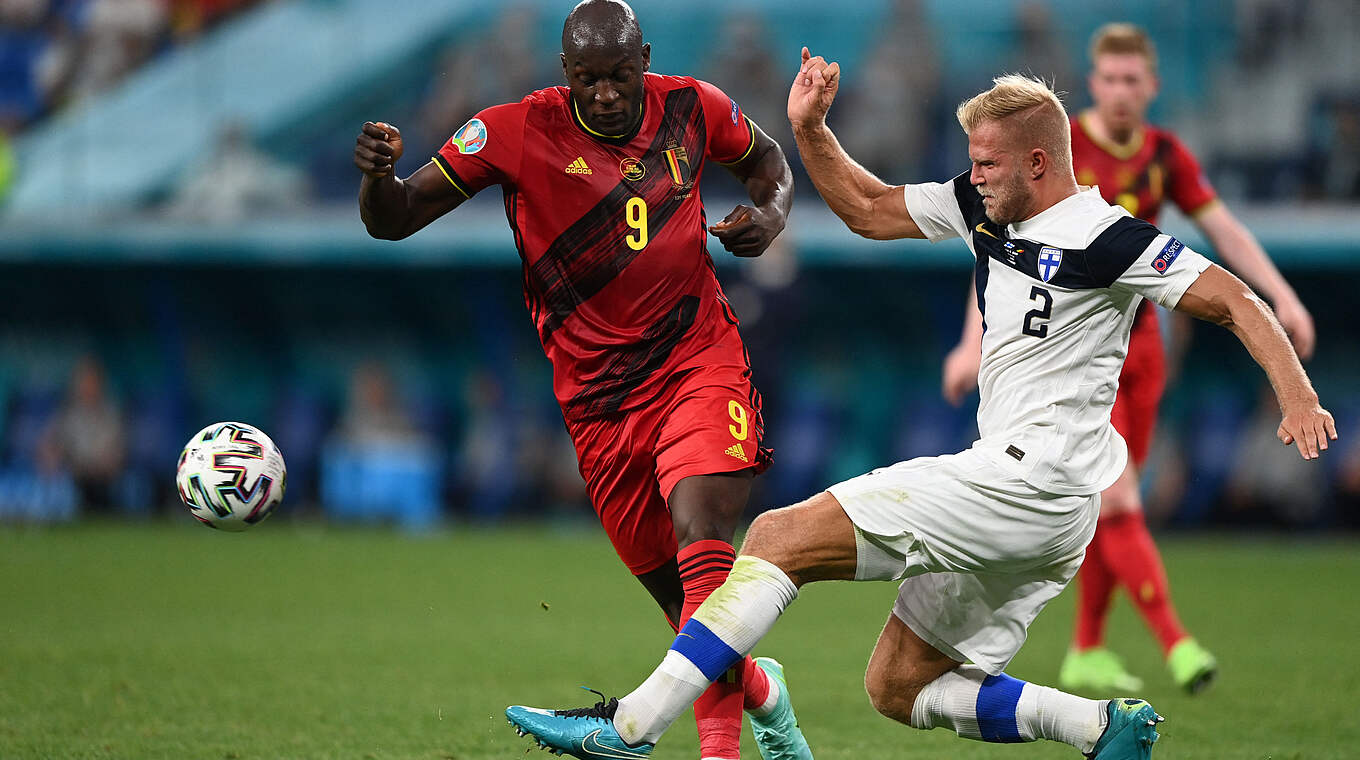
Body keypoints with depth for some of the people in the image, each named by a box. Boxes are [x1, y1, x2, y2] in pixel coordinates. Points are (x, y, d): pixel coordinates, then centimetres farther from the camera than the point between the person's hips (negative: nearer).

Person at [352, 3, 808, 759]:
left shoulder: (692, 108, -2)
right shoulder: (516, 133, -8)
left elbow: (768, 161, 19)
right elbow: (394, 220, -8)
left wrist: (770, 215, -3)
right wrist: (379, 173, -31)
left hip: (699, 359, -1)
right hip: (598, 397, 1)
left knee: (700, 535, -24)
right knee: (677, 592, 6)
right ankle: (761, 696, 35)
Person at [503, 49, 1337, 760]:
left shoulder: (1108, 238, -9)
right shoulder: (981, 207, 14)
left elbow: (1237, 302, -10)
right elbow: (868, 208, 24)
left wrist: (1299, 398, -23)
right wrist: (808, 129, 10)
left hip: (1031, 479, -10)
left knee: (780, 537, -12)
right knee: (898, 688, 11)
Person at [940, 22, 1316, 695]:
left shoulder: (1164, 155, 4)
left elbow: (1225, 230, 8)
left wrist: (1283, 297, -4)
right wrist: (975, 338, -22)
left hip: (1138, 340, 6)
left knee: (1111, 505, 10)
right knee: (1118, 502, -15)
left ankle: (1086, 653, 21)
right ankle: (1175, 642, -20)